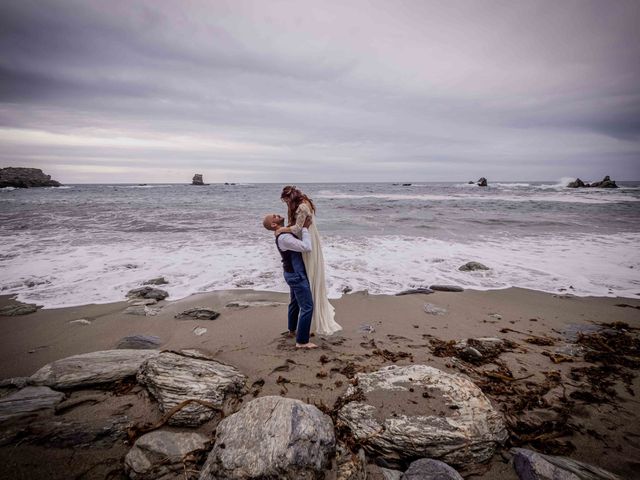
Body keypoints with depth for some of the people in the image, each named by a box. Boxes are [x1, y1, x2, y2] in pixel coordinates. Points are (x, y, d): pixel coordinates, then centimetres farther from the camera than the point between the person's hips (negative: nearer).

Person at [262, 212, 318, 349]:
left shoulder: (285, 233, 5)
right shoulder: (284, 238, -26)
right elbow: (307, 248, -32)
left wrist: (304, 226, 6)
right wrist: (305, 228, -22)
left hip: (293, 274, 10)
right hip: (296, 276, -10)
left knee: (295, 303, 25)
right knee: (307, 307, -7)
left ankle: (293, 329, 44)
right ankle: (302, 341, -1)